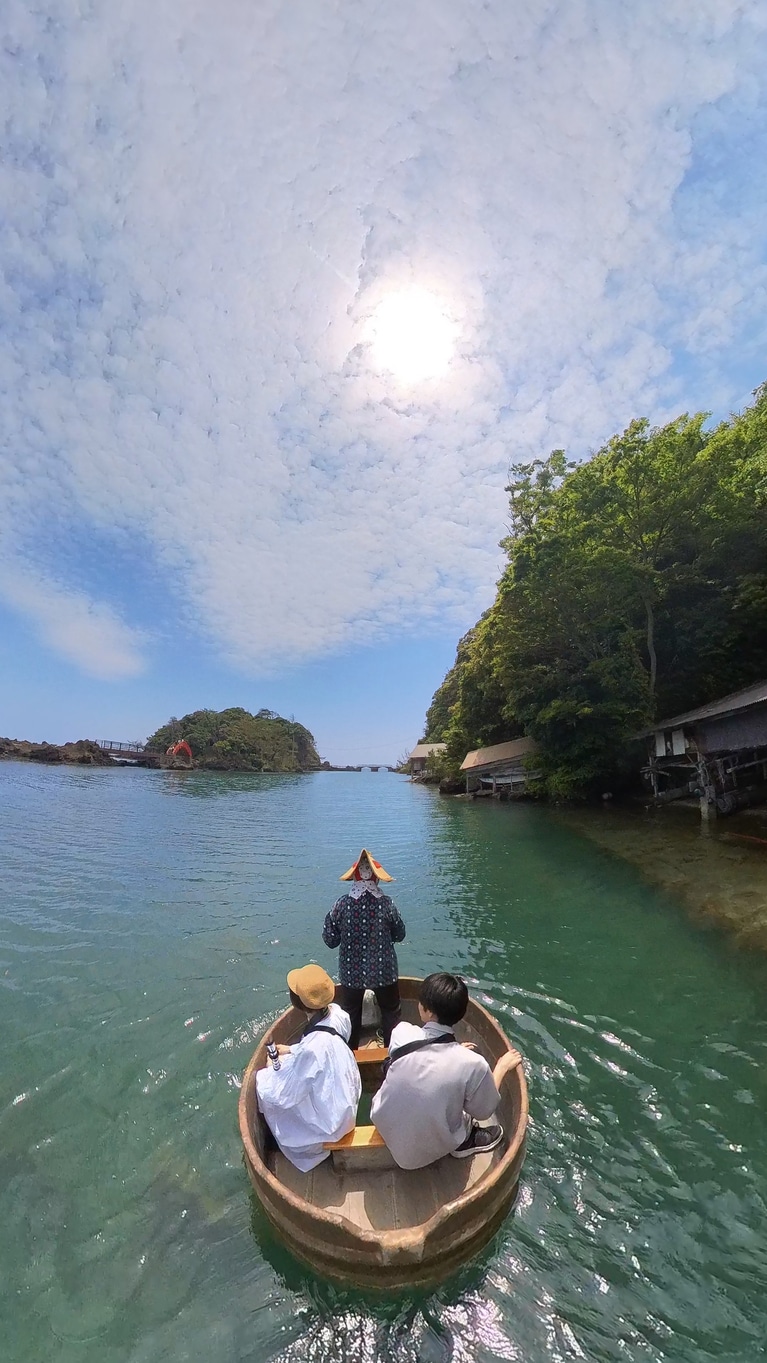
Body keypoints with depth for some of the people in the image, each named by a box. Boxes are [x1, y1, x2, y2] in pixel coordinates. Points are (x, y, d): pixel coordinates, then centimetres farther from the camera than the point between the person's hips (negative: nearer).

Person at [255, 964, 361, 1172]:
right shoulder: (336, 1013, -19)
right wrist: (292, 1050, 1)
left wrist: (273, 1069, -5)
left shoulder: (312, 1048, -37)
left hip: (330, 1119, -5)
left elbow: (282, 1095, -22)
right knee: (288, 1065, 13)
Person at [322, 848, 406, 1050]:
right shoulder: (386, 903, -18)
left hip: (351, 972, 1)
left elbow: (330, 940, -7)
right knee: (391, 1012, 23)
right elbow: (399, 935, -4)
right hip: (384, 971, -1)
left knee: (351, 1015, 25)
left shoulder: (341, 904, -16)